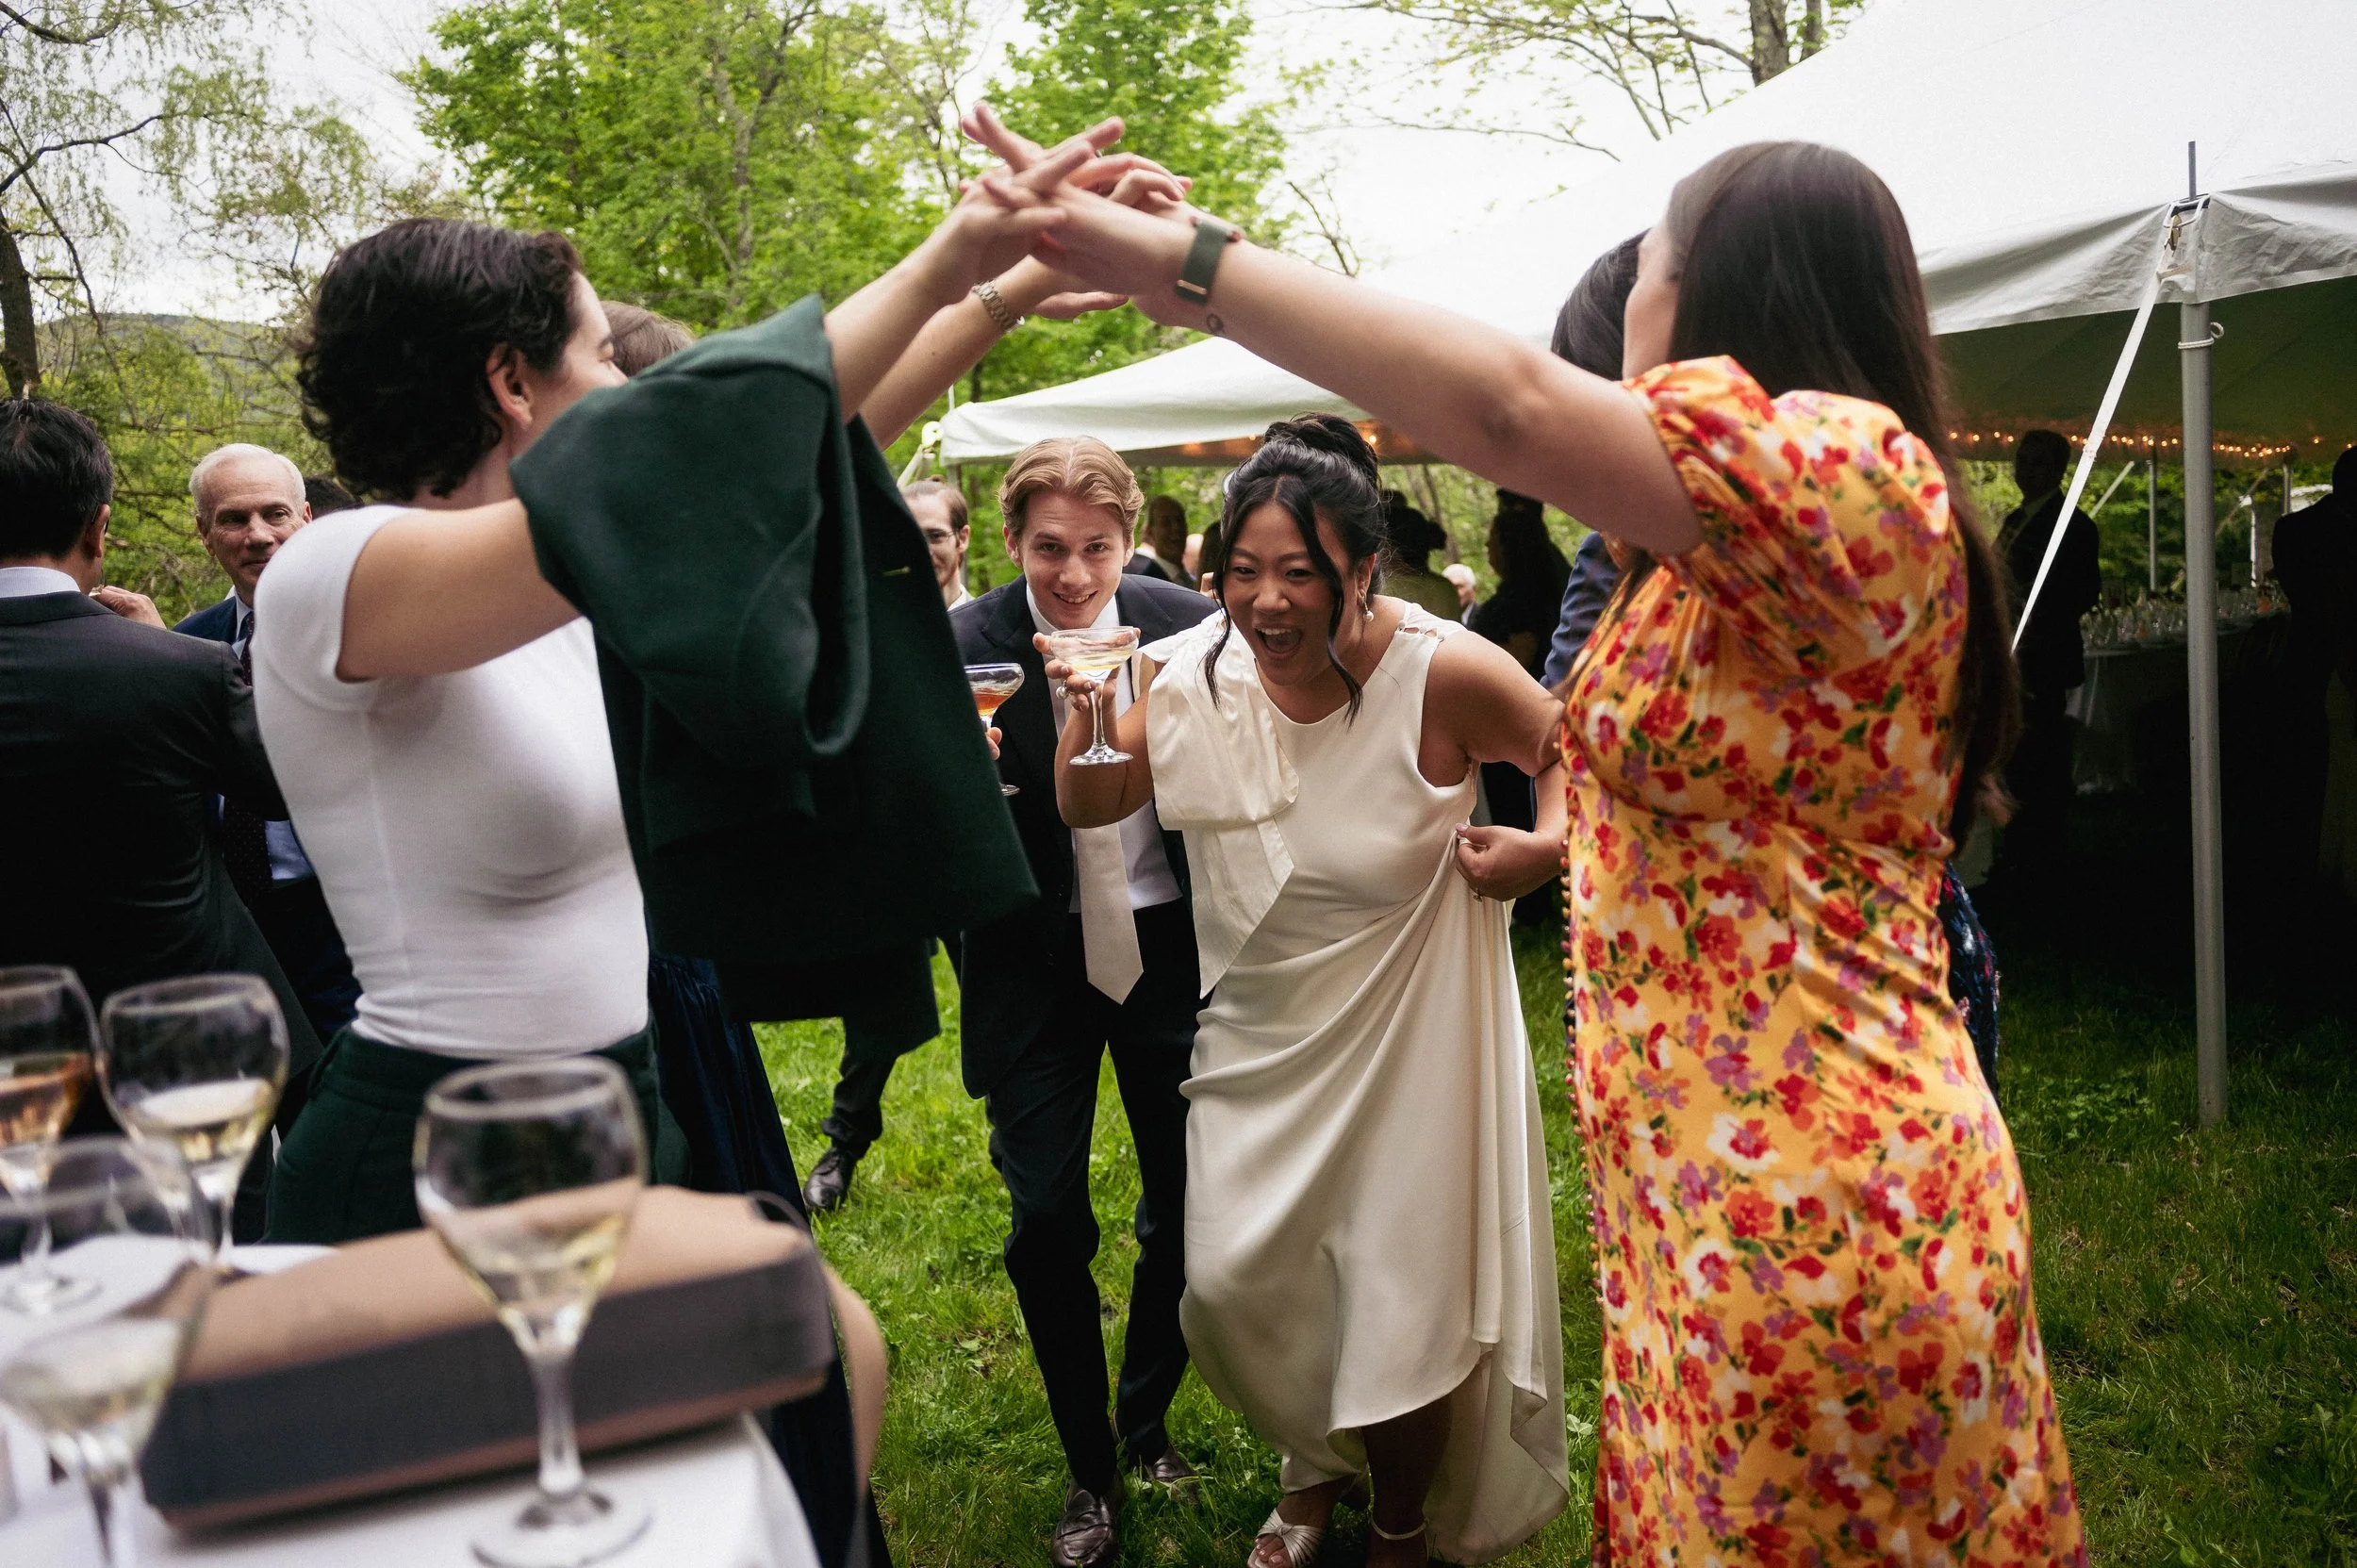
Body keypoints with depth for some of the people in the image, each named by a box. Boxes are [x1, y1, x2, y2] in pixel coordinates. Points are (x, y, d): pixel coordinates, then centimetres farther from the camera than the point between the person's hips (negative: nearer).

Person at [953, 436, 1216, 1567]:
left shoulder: (1186, 625, -8)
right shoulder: (962, 648, -11)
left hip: (1167, 947, 1)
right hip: (1035, 961, -1)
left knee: (1185, 1202, 11)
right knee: (1046, 1220, 3)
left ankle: (1147, 1427, 37)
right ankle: (1089, 1469, 25)